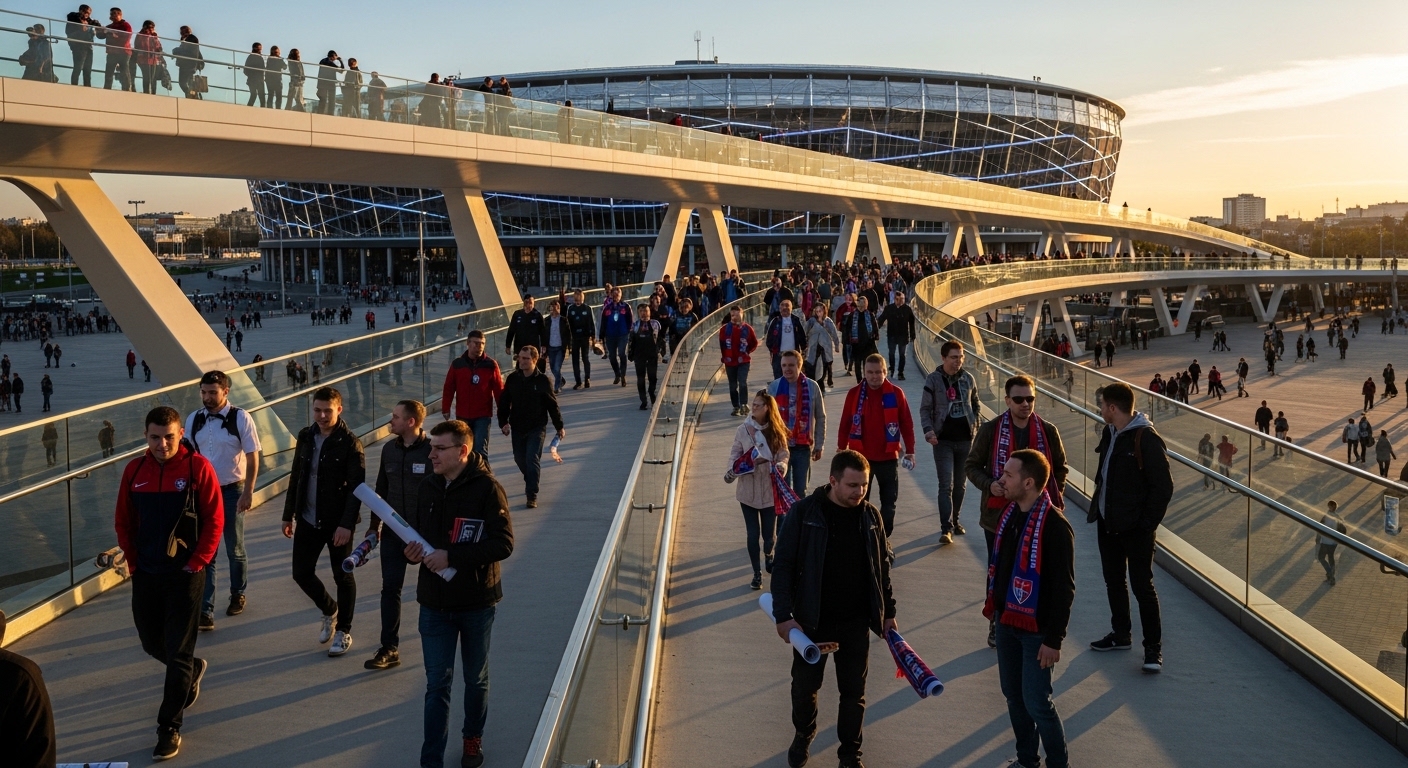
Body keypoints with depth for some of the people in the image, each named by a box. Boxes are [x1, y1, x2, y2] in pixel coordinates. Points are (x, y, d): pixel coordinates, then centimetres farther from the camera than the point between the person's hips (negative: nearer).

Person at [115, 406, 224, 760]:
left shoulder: (198, 467, -10)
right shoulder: (135, 470, 1)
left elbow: (214, 520, -9)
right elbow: (124, 521, 9)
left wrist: (197, 562, -12)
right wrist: (133, 561, 3)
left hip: (185, 574, -5)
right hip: (145, 573, 5)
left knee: (178, 651, -2)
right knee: (151, 643, 17)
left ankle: (169, 727, 7)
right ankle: (191, 671, 47)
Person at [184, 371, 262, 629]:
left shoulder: (240, 418, -11)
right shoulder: (193, 420, 0)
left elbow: (253, 457, -9)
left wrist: (248, 492, -14)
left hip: (231, 491, -2)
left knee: (235, 549, 12)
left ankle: (238, 594, 34)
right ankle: (205, 610, 2)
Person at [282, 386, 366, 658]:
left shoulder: (349, 443, -14)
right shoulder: (306, 436, 4)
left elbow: (356, 487, -17)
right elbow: (295, 477, 12)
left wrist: (346, 524, -23)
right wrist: (288, 515, 12)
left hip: (337, 522, -5)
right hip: (308, 520, 6)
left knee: (343, 577, 6)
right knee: (301, 572, 9)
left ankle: (344, 632, 20)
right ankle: (329, 610, 35)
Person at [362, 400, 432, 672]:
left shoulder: (432, 452, -15)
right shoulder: (389, 449, 4)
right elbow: (381, 490, 13)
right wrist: (374, 525, 16)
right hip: (393, 531, 5)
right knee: (390, 589, 2)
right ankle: (389, 649, 7)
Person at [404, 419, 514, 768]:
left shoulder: (487, 488, -16)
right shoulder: (428, 488, 1)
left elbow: (503, 543, -21)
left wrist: (450, 556, -26)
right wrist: (414, 552, -9)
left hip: (477, 602, -3)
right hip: (434, 603, 3)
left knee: (476, 679, 17)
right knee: (437, 684, 4)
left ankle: (473, 739, 40)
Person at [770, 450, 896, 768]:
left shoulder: (870, 515, -3)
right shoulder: (804, 513, -14)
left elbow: (882, 566, 8)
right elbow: (783, 565, -12)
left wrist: (888, 612, 9)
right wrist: (783, 615, -16)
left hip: (856, 622, 2)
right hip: (812, 621, -2)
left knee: (853, 691, 11)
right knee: (805, 685, 15)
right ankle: (802, 736, 42)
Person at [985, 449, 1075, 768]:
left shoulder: (1055, 526, -22)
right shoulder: (1009, 512, 1)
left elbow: (1064, 589, -20)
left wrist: (1054, 639, -18)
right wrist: (993, 605, 17)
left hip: (1035, 627, -7)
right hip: (1006, 620, 7)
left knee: (1036, 701, -1)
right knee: (1013, 694, 16)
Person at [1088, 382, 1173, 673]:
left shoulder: (1146, 439, -18)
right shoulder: (1110, 434, 7)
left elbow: (1163, 486, -17)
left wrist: (1149, 522, -17)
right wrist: (1096, 508, 9)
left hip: (1135, 528, -8)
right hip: (1107, 524, 8)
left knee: (1142, 586, -1)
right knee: (1113, 582, 17)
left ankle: (1153, 647, 9)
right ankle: (1121, 635, 33)